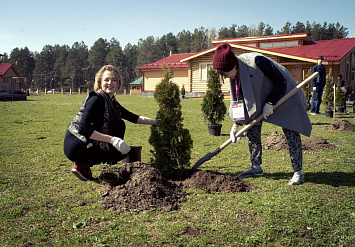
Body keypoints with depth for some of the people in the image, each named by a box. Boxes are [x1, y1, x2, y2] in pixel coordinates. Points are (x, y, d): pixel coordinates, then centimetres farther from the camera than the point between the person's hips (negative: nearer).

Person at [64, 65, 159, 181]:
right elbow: (83, 129, -27)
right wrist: (112, 139, -30)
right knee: (122, 151, -14)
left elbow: (134, 118, 15)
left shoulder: (112, 102, 10)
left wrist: (157, 122, 7)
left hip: (86, 142, 8)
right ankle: (82, 165, -4)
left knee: (119, 124, 5)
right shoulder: (96, 99, -18)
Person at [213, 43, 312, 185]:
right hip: (258, 98, 7)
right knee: (252, 128, 2)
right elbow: (237, 99, -2)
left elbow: (281, 81, -23)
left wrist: (270, 103, -25)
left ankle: (298, 172, -2)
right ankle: (256, 167, 13)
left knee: (291, 132, -10)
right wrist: (236, 124, -4)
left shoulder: (257, 61, -34)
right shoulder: (234, 73, -12)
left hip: (283, 95, -7)